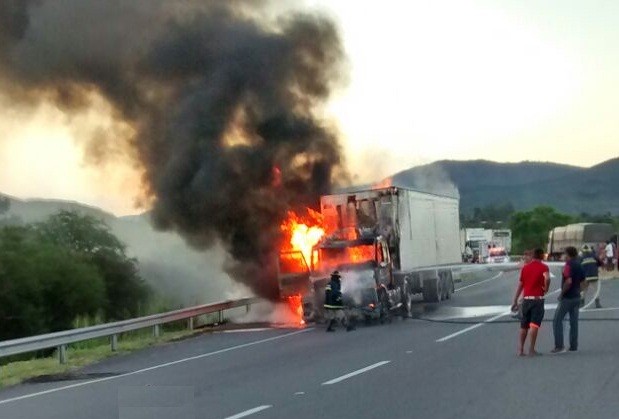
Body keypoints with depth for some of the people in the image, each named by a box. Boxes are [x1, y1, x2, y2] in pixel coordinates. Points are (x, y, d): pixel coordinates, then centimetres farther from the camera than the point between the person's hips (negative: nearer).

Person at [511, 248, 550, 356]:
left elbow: (520, 285, 11)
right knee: (534, 325, -4)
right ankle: (531, 349, -7)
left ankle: (520, 349, 12)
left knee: (524, 326, 12)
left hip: (526, 299, 4)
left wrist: (515, 301, 13)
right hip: (537, 299, -4)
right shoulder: (543, 267, -3)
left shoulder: (525, 267, 10)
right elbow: (547, 279, -25)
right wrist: (546, 289, -7)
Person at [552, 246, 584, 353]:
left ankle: (559, 346, -9)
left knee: (557, 320, -3)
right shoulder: (579, 266, 11)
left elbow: (568, 281, -26)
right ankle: (574, 346, 13)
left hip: (567, 297, -8)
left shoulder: (568, 265, -15)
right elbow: (583, 281, 15)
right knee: (574, 322, 12)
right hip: (576, 297, 8)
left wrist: (562, 293, -16)